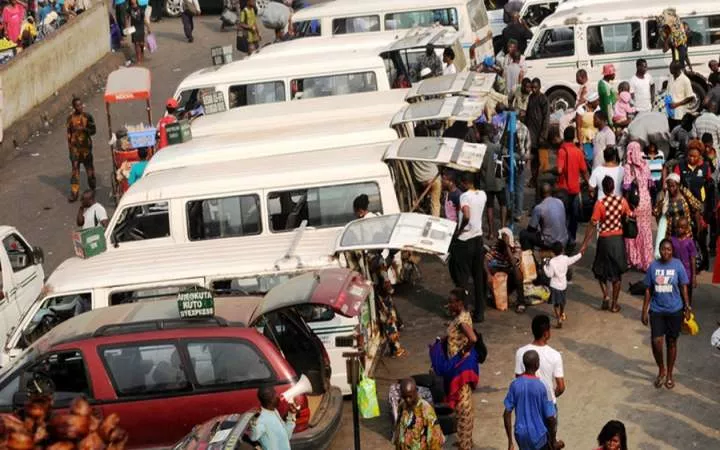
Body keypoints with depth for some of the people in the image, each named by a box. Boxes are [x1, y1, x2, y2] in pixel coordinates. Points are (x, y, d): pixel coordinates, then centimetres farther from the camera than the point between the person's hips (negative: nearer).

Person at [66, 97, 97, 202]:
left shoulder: (88, 117, -3)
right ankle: (74, 193, -3)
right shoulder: (71, 118, 0)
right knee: (75, 170, -3)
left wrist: (84, 129, -20)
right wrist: (69, 145, 5)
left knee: (89, 167, 12)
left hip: (86, 146, 0)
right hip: (75, 147, 0)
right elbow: (68, 132, 7)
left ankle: (92, 189, 32)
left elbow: (93, 130, -2)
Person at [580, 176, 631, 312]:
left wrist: (585, 244, -10)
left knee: (600, 270, 19)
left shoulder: (600, 203, -15)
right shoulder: (622, 201, -5)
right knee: (617, 272, 13)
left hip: (605, 240, -3)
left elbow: (593, 225, -14)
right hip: (618, 239, 3)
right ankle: (614, 304, 16)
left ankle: (605, 296, 2)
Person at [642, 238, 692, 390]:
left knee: (671, 342, 9)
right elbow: (648, 290, 2)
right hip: (656, 310, 1)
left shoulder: (678, 265, -8)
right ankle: (661, 370, 16)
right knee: (656, 341, -9)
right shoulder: (653, 266, -4)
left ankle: (669, 374, 25)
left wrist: (687, 307, -2)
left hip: (674, 311, -1)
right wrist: (644, 311, 2)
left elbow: (683, 288, 0)